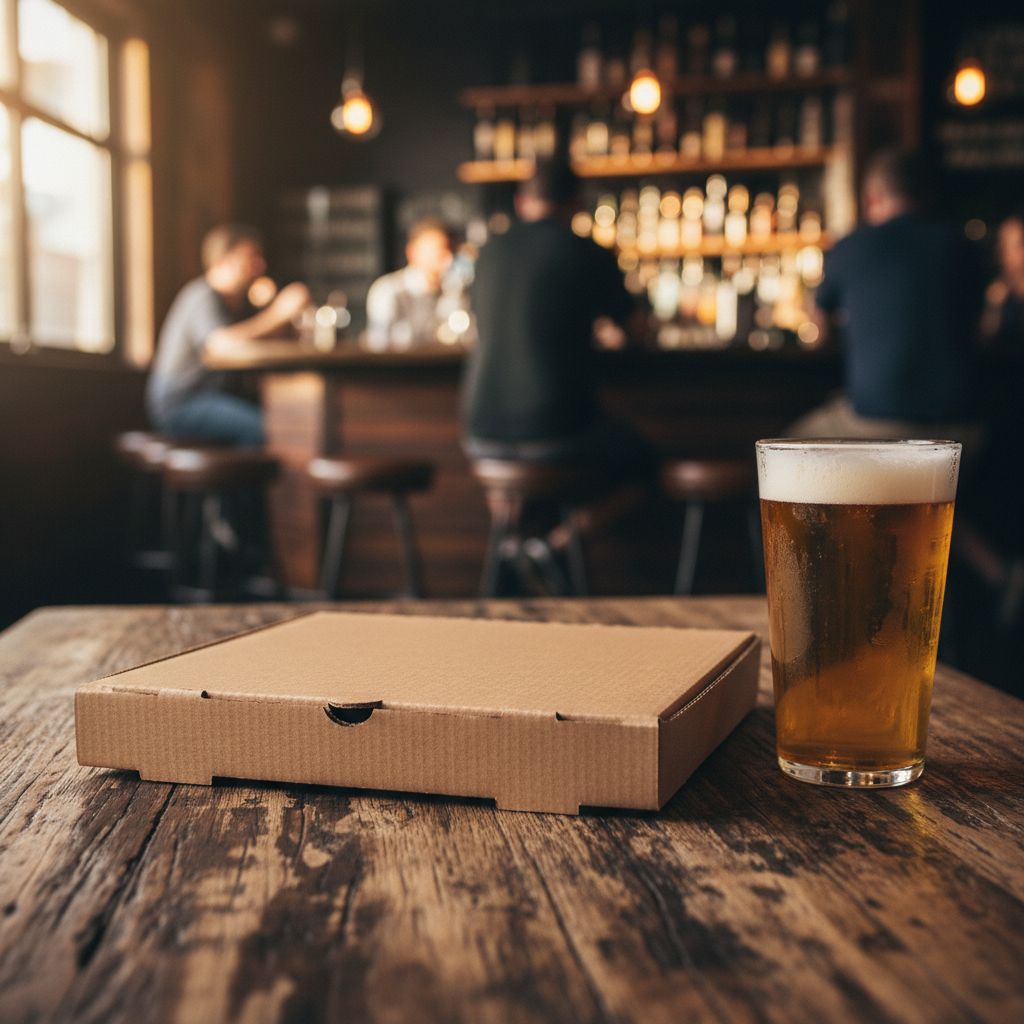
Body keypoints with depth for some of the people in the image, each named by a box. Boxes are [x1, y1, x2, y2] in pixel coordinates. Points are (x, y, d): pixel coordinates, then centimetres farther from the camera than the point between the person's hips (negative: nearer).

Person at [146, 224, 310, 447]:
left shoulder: (237, 299, 14)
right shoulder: (203, 297, -16)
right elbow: (223, 343, -34)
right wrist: (278, 313, -32)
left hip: (212, 394, 9)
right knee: (261, 425, -28)